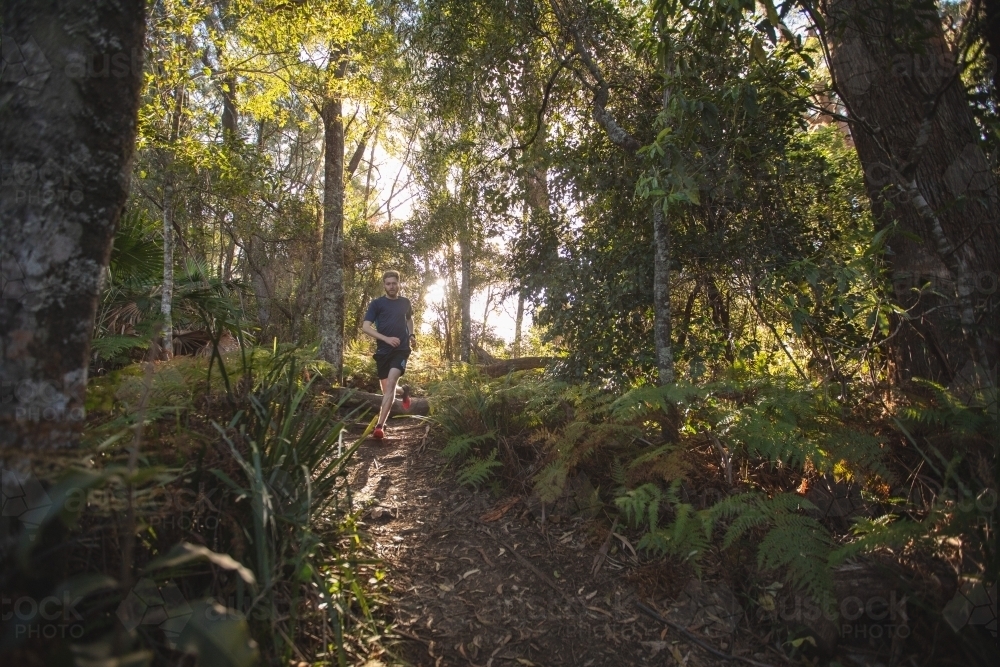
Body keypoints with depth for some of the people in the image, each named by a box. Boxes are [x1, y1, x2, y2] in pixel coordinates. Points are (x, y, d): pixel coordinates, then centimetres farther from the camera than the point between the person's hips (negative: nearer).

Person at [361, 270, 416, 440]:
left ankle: (380, 425, -24)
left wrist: (412, 335, 11)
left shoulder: (405, 302, 9)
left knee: (390, 383, -21)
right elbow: (365, 327, -8)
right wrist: (386, 338, -20)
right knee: (386, 388, 9)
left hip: (402, 349, -1)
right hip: (383, 351, 1)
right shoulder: (377, 303, 0)